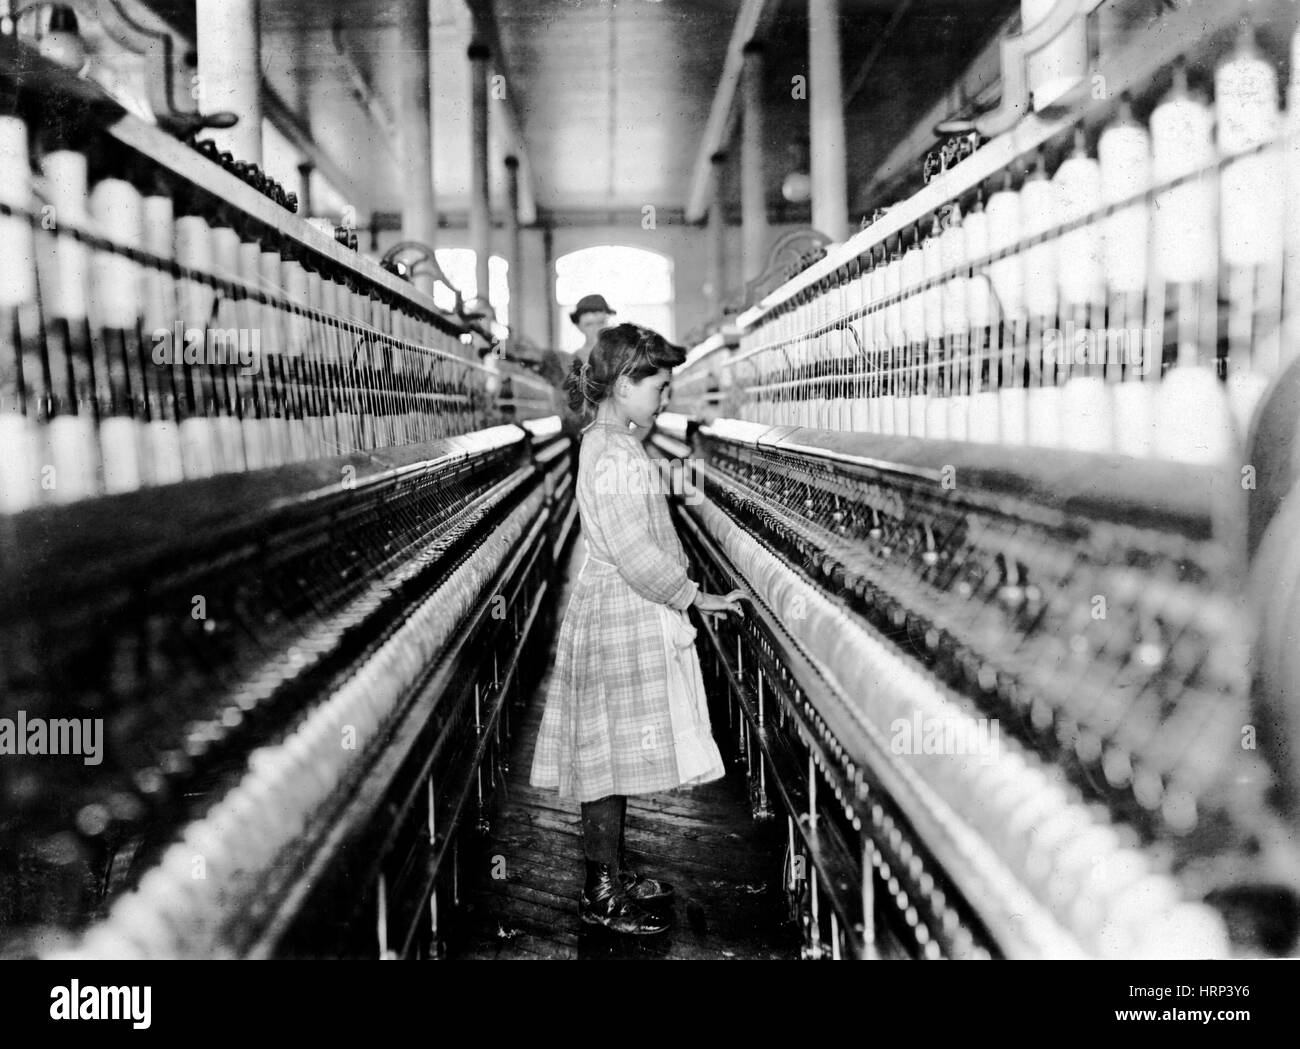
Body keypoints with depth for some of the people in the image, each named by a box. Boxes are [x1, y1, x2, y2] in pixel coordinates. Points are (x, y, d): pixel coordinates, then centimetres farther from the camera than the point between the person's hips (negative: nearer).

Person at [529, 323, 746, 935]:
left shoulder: (605, 443, 13)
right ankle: (601, 895, 8)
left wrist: (685, 592, 17)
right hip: (621, 616, -10)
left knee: (614, 757, 16)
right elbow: (635, 555, -23)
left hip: (619, 612, 10)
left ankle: (611, 874, 27)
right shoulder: (616, 455, -19)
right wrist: (696, 596, -14)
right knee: (612, 754, -1)